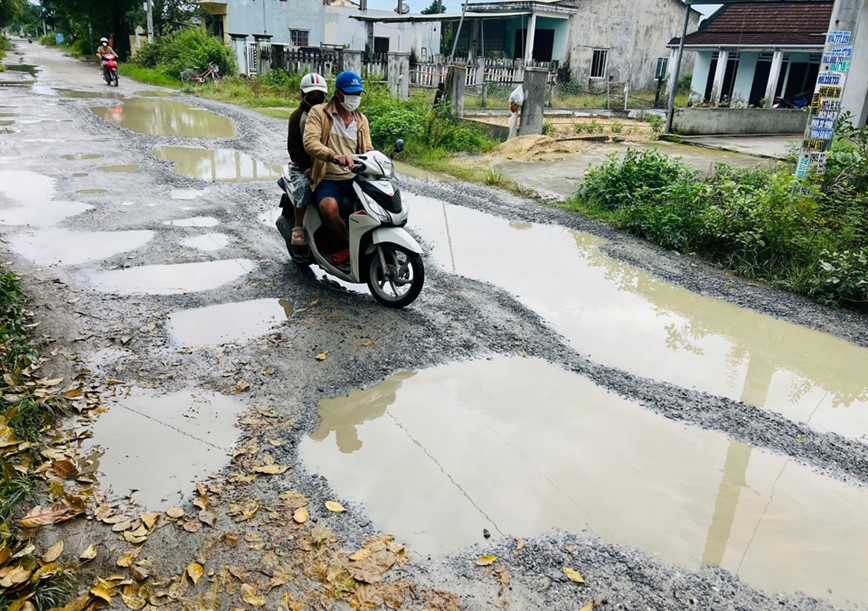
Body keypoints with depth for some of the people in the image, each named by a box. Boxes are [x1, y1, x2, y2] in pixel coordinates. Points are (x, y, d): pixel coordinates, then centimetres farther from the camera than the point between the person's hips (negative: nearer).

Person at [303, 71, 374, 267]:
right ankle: (348, 244, -11)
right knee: (329, 207, -36)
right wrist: (334, 156, -39)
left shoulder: (361, 120, 15)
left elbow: (367, 150, 15)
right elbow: (310, 142, -19)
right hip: (328, 179, -5)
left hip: (354, 177, 5)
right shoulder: (319, 113, -2)